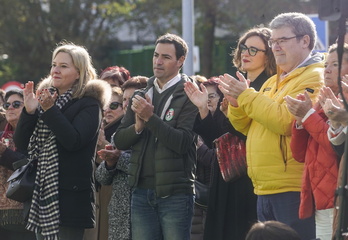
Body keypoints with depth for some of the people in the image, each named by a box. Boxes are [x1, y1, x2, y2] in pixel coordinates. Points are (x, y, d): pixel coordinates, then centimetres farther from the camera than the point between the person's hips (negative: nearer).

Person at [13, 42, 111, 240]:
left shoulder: (89, 104, -5)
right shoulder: (45, 99, 15)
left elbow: (74, 140, -20)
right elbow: (22, 144, 9)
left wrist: (50, 111, -23)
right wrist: (29, 111, -6)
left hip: (71, 195, -7)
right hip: (43, 193, 7)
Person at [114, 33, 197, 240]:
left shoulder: (189, 96, -4)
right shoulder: (141, 95, 15)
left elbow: (183, 142, -16)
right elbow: (120, 141, 10)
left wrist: (150, 117, -18)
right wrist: (138, 126, -10)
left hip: (175, 193, -5)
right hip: (142, 191, 6)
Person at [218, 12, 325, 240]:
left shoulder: (314, 78, -9)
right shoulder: (273, 82, 20)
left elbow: (285, 121, -21)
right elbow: (248, 127, 20)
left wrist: (246, 96, -14)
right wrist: (236, 102, 1)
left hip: (294, 190, -9)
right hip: (265, 190, 9)